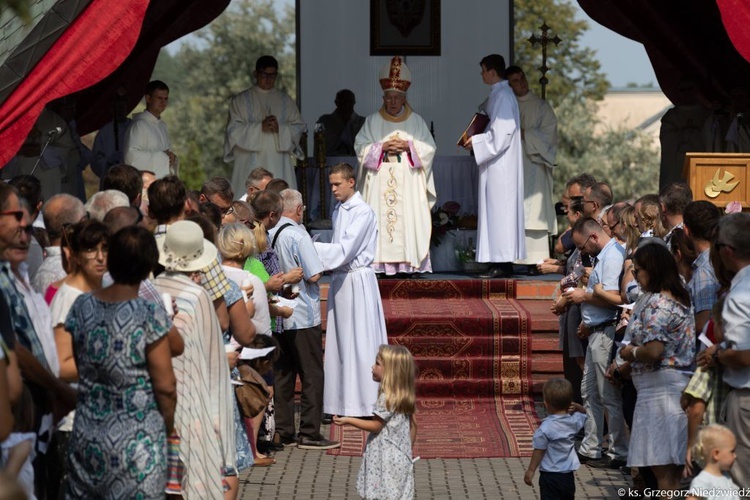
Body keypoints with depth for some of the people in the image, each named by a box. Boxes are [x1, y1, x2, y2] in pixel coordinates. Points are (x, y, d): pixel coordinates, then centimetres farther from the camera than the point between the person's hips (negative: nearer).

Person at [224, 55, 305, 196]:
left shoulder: (285, 101, 15)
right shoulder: (240, 100, 7)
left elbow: (298, 127, 9)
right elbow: (234, 130, -1)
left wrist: (280, 128, -11)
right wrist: (260, 127, -15)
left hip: (278, 165, 2)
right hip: (251, 165, -2)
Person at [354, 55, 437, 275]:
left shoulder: (416, 121, 10)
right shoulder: (372, 121, 11)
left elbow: (429, 148, 7)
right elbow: (361, 147, 6)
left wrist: (408, 146, -8)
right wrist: (382, 147, -9)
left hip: (409, 183, 0)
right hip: (380, 181, 0)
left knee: (409, 221, -8)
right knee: (381, 220, -9)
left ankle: (410, 263, -8)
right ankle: (383, 264, -9)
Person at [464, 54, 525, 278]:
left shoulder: (502, 96, -15)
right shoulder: (499, 94, 16)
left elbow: (502, 133, -21)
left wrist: (477, 142, -13)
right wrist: (477, 140, 12)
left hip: (501, 165, -10)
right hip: (499, 164, 10)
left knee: (499, 210, -9)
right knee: (500, 211, 9)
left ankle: (501, 265, -9)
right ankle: (504, 263, 11)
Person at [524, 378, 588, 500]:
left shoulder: (546, 427, -20)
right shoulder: (574, 421, -3)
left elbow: (539, 451, -16)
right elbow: (584, 414, 21)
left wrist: (530, 470, -6)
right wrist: (577, 407, 0)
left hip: (550, 475, -6)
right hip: (568, 476, 6)